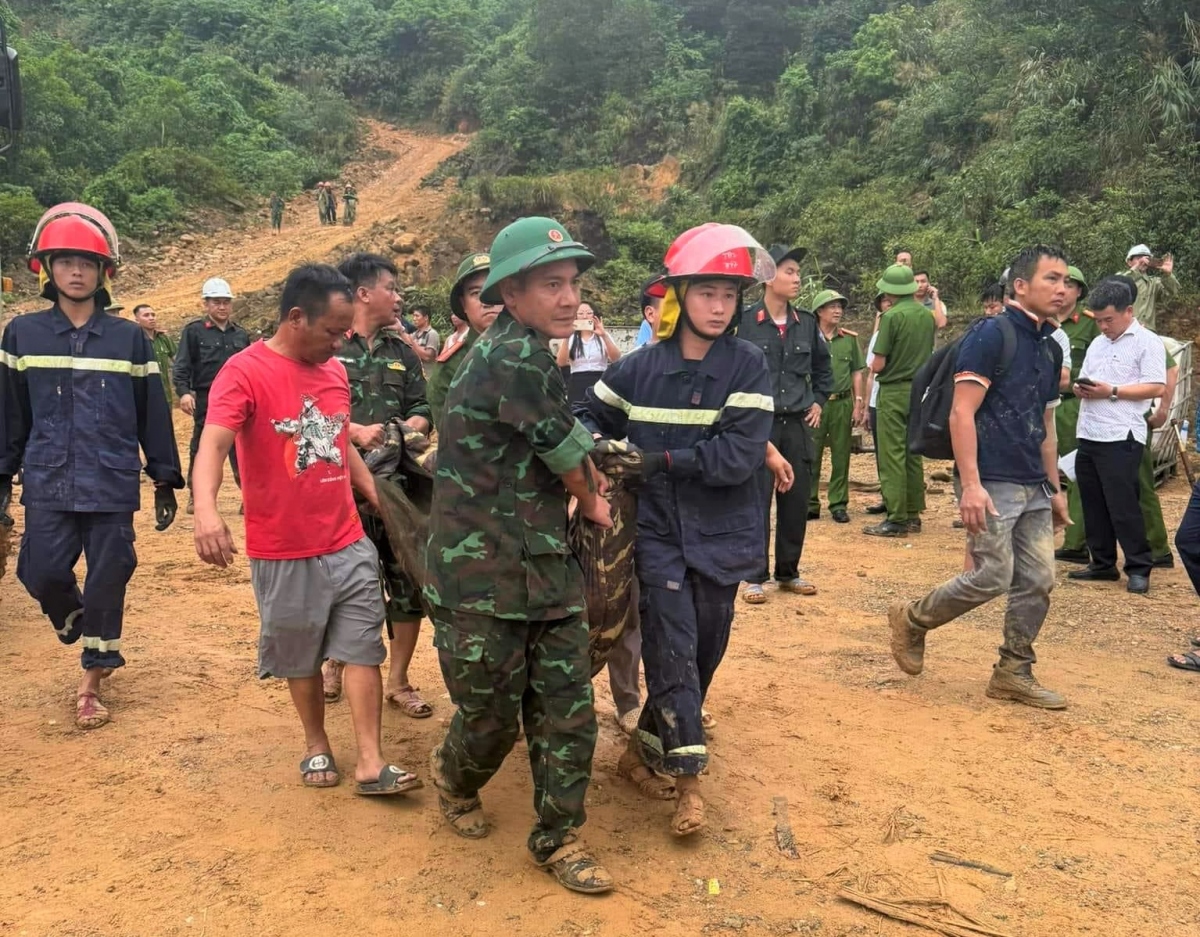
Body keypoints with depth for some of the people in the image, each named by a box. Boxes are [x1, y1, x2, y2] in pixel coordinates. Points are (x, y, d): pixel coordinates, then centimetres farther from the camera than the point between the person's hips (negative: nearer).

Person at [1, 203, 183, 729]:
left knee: (108, 579, 4)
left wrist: (165, 479, 7)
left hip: (113, 485, 0)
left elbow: (152, 412, 6)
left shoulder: (129, 338, 3)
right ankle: (84, 634, 30)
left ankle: (91, 680, 21)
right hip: (48, 485, 1)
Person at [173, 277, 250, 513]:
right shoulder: (194, 331, 0)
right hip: (206, 400, -3)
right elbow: (181, 366, -5)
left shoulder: (241, 334, 13)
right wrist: (183, 392, -18)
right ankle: (196, 496, 14)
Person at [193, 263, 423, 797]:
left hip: (349, 544, 5)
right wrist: (206, 510, -45)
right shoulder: (245, 372, -14)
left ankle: (371, 765, 10)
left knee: (363, 649, 3)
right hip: (284, 554, -5)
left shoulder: (334, 371, 7)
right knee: (301, 657, 12)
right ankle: (317, 745, 32)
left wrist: (384, 504, 20)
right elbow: (213, 445, -28)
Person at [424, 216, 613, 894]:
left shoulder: (529, 352, 11)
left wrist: (587, 478, 6)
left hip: (549, 569, 8)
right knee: (493, 717, 10)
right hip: (485, 580, -8)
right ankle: (456, 779, 41)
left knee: (568, 711, 8)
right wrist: (593, 502, 7)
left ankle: (559, 838, 23)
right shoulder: (515, 357, -20)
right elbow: (568, 457, -11)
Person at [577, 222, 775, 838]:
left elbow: (738, 456, -17)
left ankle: (645, 749, 30)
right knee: (673, 648, -7)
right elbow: (591, 414, 14)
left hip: (721, 534, 1)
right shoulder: (641, 367, -1)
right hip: (658, 530, 0)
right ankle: (688, 778, 4)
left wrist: (655, 460, -16)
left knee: (704, 651, 10)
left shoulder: (748, 365, -6)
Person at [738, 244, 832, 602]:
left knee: (796, 500, 9)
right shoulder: (745, 321, -7)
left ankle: (788, 572, 23)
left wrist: (819, 401, 15)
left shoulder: (806, 323, 8)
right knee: (757, 500, -1)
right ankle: (755, 577, 9)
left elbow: (823, 367, 24)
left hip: (798, 424, 5)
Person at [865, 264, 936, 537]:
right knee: (913, 455, 13)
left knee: (892, 456, -3)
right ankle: (913, 515, 19)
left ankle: (896, 520, -3)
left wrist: (874, 367, 7)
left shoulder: (892, 317, -14)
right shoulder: (928, 315, 6)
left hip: (894, 391, -7)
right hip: (920, 389, 7)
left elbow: (878, 365, -14)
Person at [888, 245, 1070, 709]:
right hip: (991, 483, -8)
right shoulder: (991, 334, -10)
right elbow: (961, 414, -16)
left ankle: (1014, 673, 20)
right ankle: (912, 620, 14)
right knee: (992, 577, -9)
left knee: (1038, 581, 6)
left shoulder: (1050, 348, 14)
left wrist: (1054, 488, 20)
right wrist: (970, 484, -22)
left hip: (1033, 487, 8)